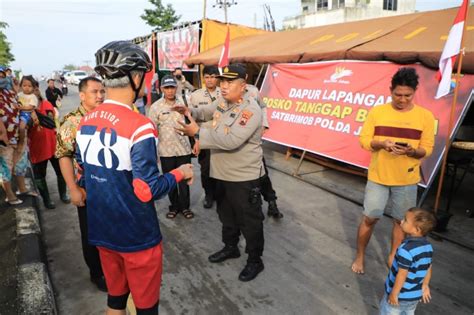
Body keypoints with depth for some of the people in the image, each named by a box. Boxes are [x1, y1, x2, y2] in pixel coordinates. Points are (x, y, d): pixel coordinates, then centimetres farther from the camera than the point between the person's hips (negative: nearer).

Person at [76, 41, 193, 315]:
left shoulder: (85, 122, 0)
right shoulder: (139, 126, -23)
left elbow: (84, 175, 9)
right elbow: (147, 191, -24)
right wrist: (180, 173, -9)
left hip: (101, 230, 7)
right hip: (136, 236, -7)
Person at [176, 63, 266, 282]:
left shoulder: (250, 110, -23)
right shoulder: (223, 103, 4)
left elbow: (232, 140, -34)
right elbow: (208, 112, 27)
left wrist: (198, 132, -32)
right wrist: (191, 112, 8)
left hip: (244, 177, -8)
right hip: (223, 173, 8)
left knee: (249, 220, 7)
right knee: (226, 215, 23)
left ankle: (255, 260, 25)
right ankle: (230, 247, 45)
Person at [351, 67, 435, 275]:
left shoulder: (425, 116, -5)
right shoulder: (377, 112, -5)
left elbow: (427, 148, -4)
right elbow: (364, 140, -4)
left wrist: (412, 151, -25)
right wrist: (381, 143, -24)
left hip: (407, 180, 1)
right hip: (378, 177, -1)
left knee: (401, 220, 13)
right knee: (370, 218, 7)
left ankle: (393, 257, 34)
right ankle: (360, 256, 26)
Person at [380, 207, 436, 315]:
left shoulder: (406, 249, -32)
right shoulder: (428, 246, -7)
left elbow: (402, 275, -26)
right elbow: (428, 269, 5)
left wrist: (394, 294, -15)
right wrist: (425, 286, 18)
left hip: (400, 295, -7)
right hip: (415, 295, 7)